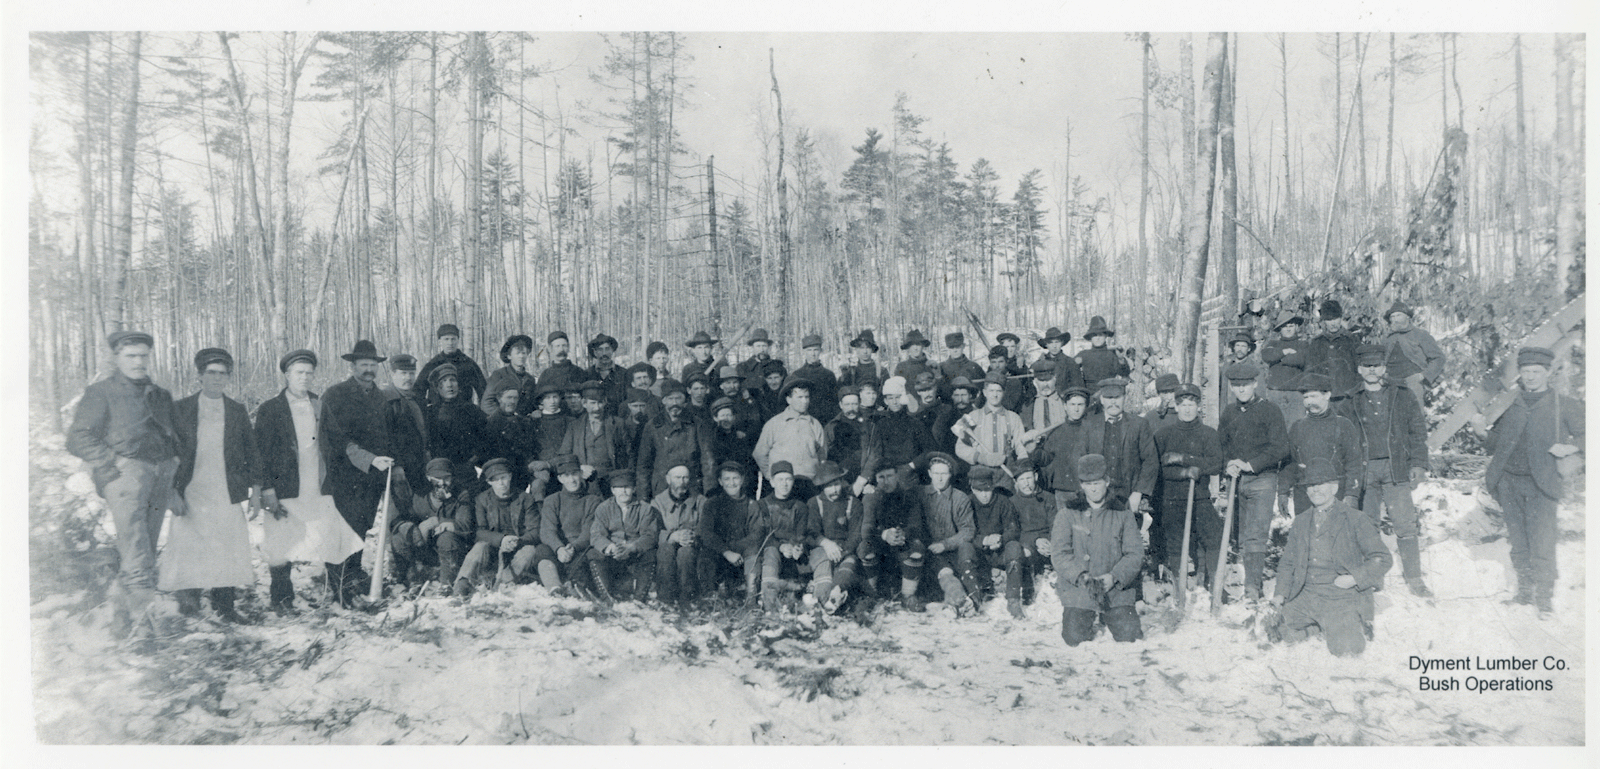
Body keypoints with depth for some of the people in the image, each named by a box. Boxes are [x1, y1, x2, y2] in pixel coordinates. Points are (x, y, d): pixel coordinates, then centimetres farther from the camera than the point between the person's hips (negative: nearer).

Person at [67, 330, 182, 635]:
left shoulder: (161, 396, 22)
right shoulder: (100, 393, 5)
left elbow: (176, 437, 28)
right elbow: (78, 439, -1)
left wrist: (175, 469, 12)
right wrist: (112, 465, -11)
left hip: (160, 477, 6)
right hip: (125, 473, -6)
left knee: (144, 551, 6)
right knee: (136, 555, -17)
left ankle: (122, 622, 14)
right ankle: (142, 620, -20)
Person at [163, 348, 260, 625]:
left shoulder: (237, 411, 10)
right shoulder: (180, 409, 4)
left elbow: (251, 451, 14)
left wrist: (255, 486, 6)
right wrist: (173, 492, -3)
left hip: (227, 496, 2)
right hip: (191, 495, -2)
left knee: (226, 552, 2)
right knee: (188, 549, -6)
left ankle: (224, 608, 10)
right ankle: (188, 601, 7)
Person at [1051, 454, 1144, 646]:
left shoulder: (1122, 515, 6)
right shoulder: (1068, 515, 3)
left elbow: (1135, 553, 0)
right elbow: (1059, 554, -4)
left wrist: (1114, 577, -16)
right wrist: (1081, 576, -20)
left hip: (1116, 591, 1)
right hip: (1077, 590, -1)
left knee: (1129, 636, -10)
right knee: (1075, 639, -12)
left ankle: (1108, 618, 23)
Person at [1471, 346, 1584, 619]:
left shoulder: (1564, 406, 3)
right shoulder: (1510, 405, 11)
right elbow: (1494, 444, 15)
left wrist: (1570, 448, -10)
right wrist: (1481, 432, -5)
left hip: (1540, 484, -3)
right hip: (1508, 482, 3)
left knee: (1541, 543, -9)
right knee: (1518, 542, 8)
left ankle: (1545, 598, -1)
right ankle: (1525, 591, 19)